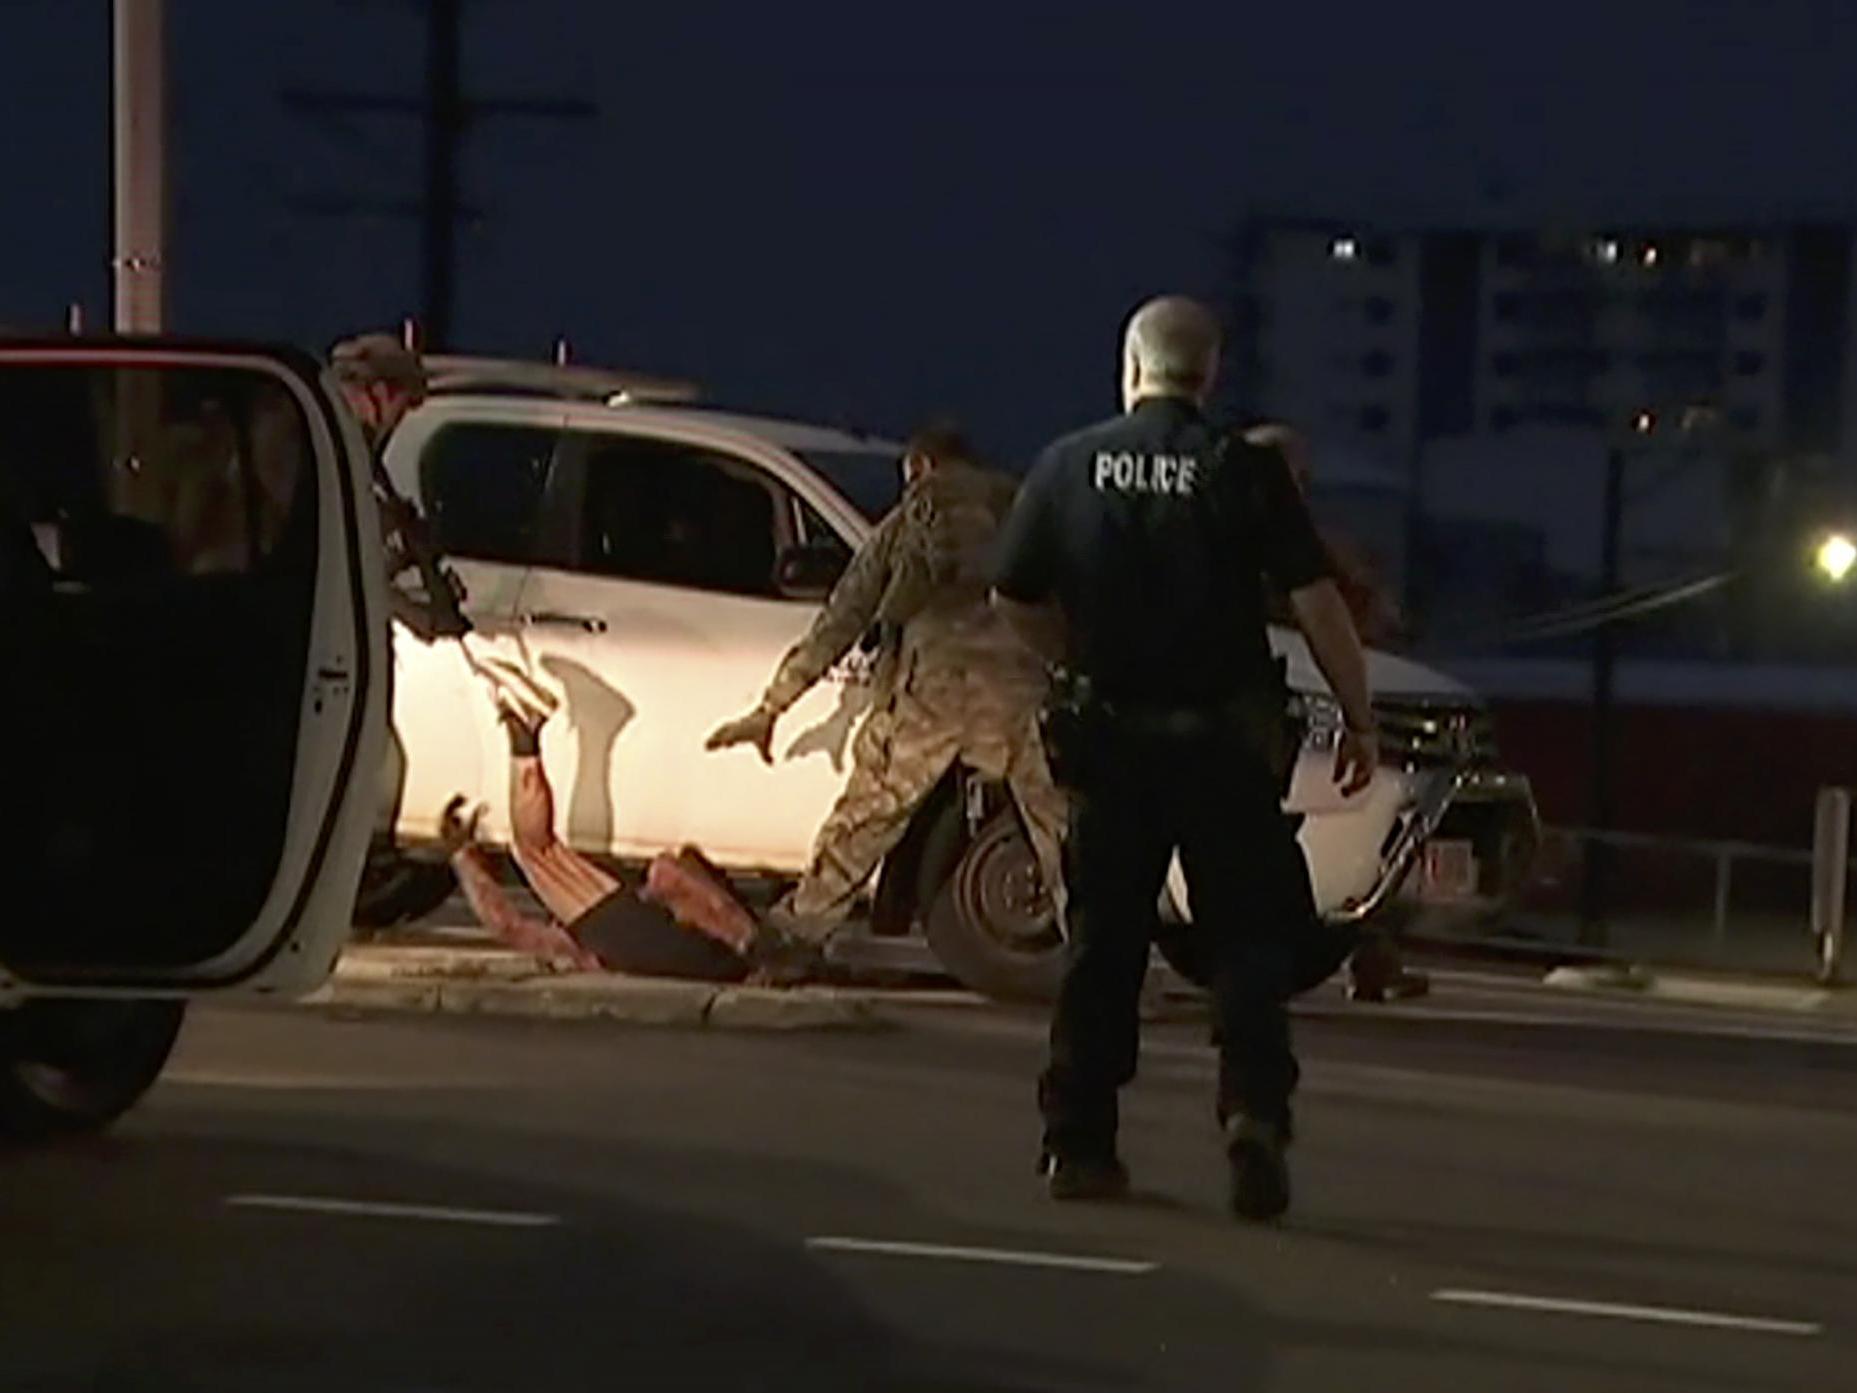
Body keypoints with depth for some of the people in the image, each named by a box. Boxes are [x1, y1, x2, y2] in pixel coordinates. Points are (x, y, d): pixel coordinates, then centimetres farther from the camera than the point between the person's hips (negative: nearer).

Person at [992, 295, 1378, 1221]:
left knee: (1102, 943, 11)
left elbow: (1014, 600, 7)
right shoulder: (1243, 470, -5)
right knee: (1249, 936, 5)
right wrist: (1359, 717, -1)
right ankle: (1254, 1109, -13)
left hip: (1114, 735, 2)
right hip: (1224, 737, -2)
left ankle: (1079, 1143, 13)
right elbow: (1316, 602, -9)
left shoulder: (1070, 466, 2)